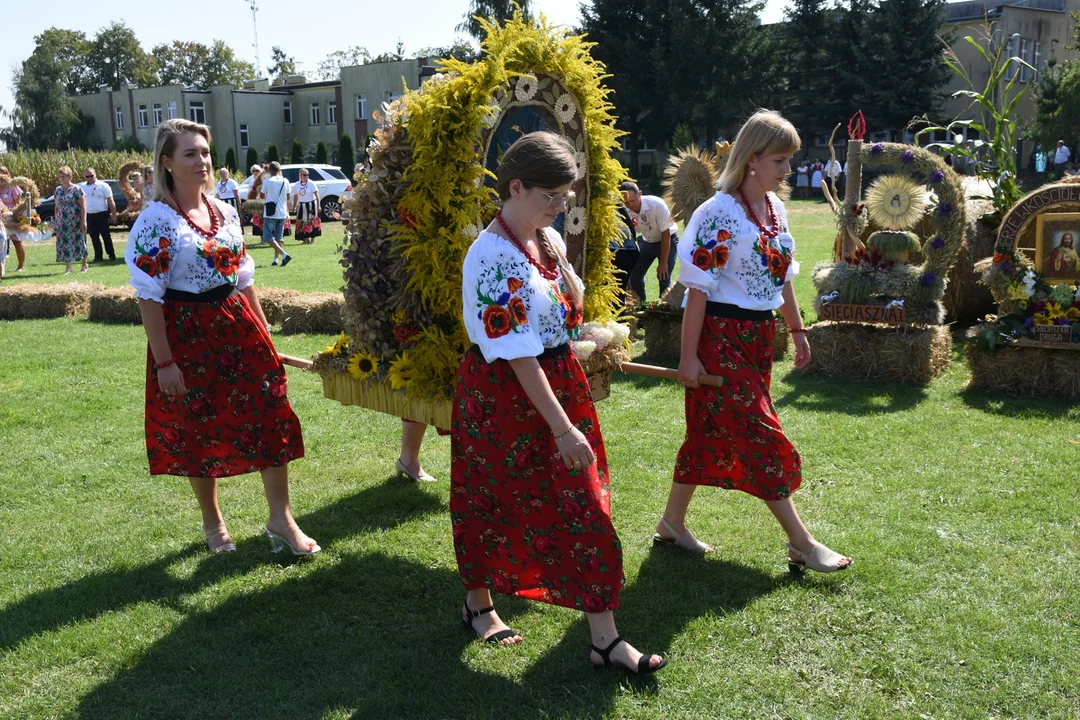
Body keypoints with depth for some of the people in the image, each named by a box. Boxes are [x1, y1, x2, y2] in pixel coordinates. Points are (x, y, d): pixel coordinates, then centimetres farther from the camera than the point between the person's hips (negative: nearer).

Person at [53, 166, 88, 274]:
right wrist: (55, 221, 12)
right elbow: (57, 207, 17)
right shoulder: (58, 190, 12)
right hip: (62, 223, 5)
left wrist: (83, 221, -15)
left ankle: (84, 265, 14)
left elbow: (83, 206, -8)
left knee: (79, 242, 1)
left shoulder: (76, 189, -5)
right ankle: (68, 267, 3)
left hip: (75, 222, -5)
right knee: (63, 244, -1)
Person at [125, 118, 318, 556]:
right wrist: (163, 362, -14)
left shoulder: (225, 212, 7)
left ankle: (281, 519, 12)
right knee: (199, 430, 8)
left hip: (237, 326, 5)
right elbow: (148, 296, -12)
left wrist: (263, 332, 13)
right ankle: (212, 522, 29)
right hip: (187, 335, -5)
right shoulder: (156, 220, -11)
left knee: (269, 415, 1)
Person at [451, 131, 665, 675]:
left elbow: (573, 313, 16)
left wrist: (559, 258, 5)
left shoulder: (547, 239, 4)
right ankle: (478, 603, 38)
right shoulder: (492, 256, -20)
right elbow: (517, 354, -24)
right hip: (504, 393, -7)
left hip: (559, 381, 7)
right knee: (491, 505, 12)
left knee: (584, 507, 5)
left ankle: (604, 637, 11)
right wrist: (562, 428, -24)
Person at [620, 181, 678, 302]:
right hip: (646, 241, 4)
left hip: (667, 240, -4)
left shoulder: (657, 205, -32)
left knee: (664, 278, -13)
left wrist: (663, 263, -22)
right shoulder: (625, 210, -22)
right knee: (635, 276, 1)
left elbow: (665, 234, -25)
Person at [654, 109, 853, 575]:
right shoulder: (721, 213, -17)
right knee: (760, 436, -3)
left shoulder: (775, 208, 9)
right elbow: (698, 288, -17)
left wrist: (797, 329, 19)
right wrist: (689, 357, -17)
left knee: (711, 433, 14)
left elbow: (782, 277, 19)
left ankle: (672, 523, 27)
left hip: (758, 336, 8)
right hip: (722, 337, -8)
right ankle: (802, 544, 6)